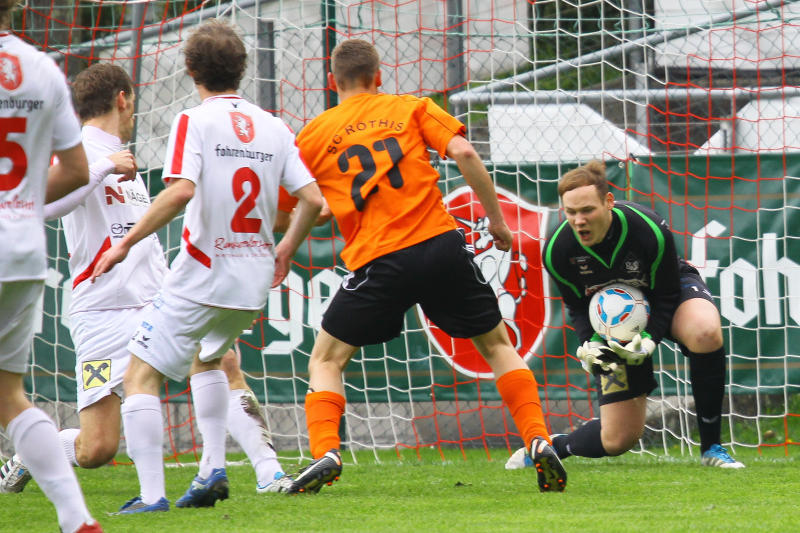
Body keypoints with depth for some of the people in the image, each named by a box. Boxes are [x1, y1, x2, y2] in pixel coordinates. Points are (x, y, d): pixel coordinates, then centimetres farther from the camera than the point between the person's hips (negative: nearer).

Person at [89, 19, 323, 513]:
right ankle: (214, 471, 20)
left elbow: (180, 191, -24)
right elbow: (313, 199, 4)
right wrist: (285, 249, 22)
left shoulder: (194, 122, -9)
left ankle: (152, 494, -14)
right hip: (255, 278, 6)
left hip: (203, 276, -6)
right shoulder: (274, 128, 7)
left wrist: (125, 244, -17)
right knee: (208, 357, 32)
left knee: (141, 375, -1)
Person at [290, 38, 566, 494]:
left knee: (326, 360, 13)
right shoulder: (411, 108, 12)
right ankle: (539, 442, 3)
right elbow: (464, 153, -2)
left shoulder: (314, 136, 13)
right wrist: (496, 218, 4)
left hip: (378, 262, -1)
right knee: (497, 345, 17)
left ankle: (325, 453, -9)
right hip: (441, 243, 1)